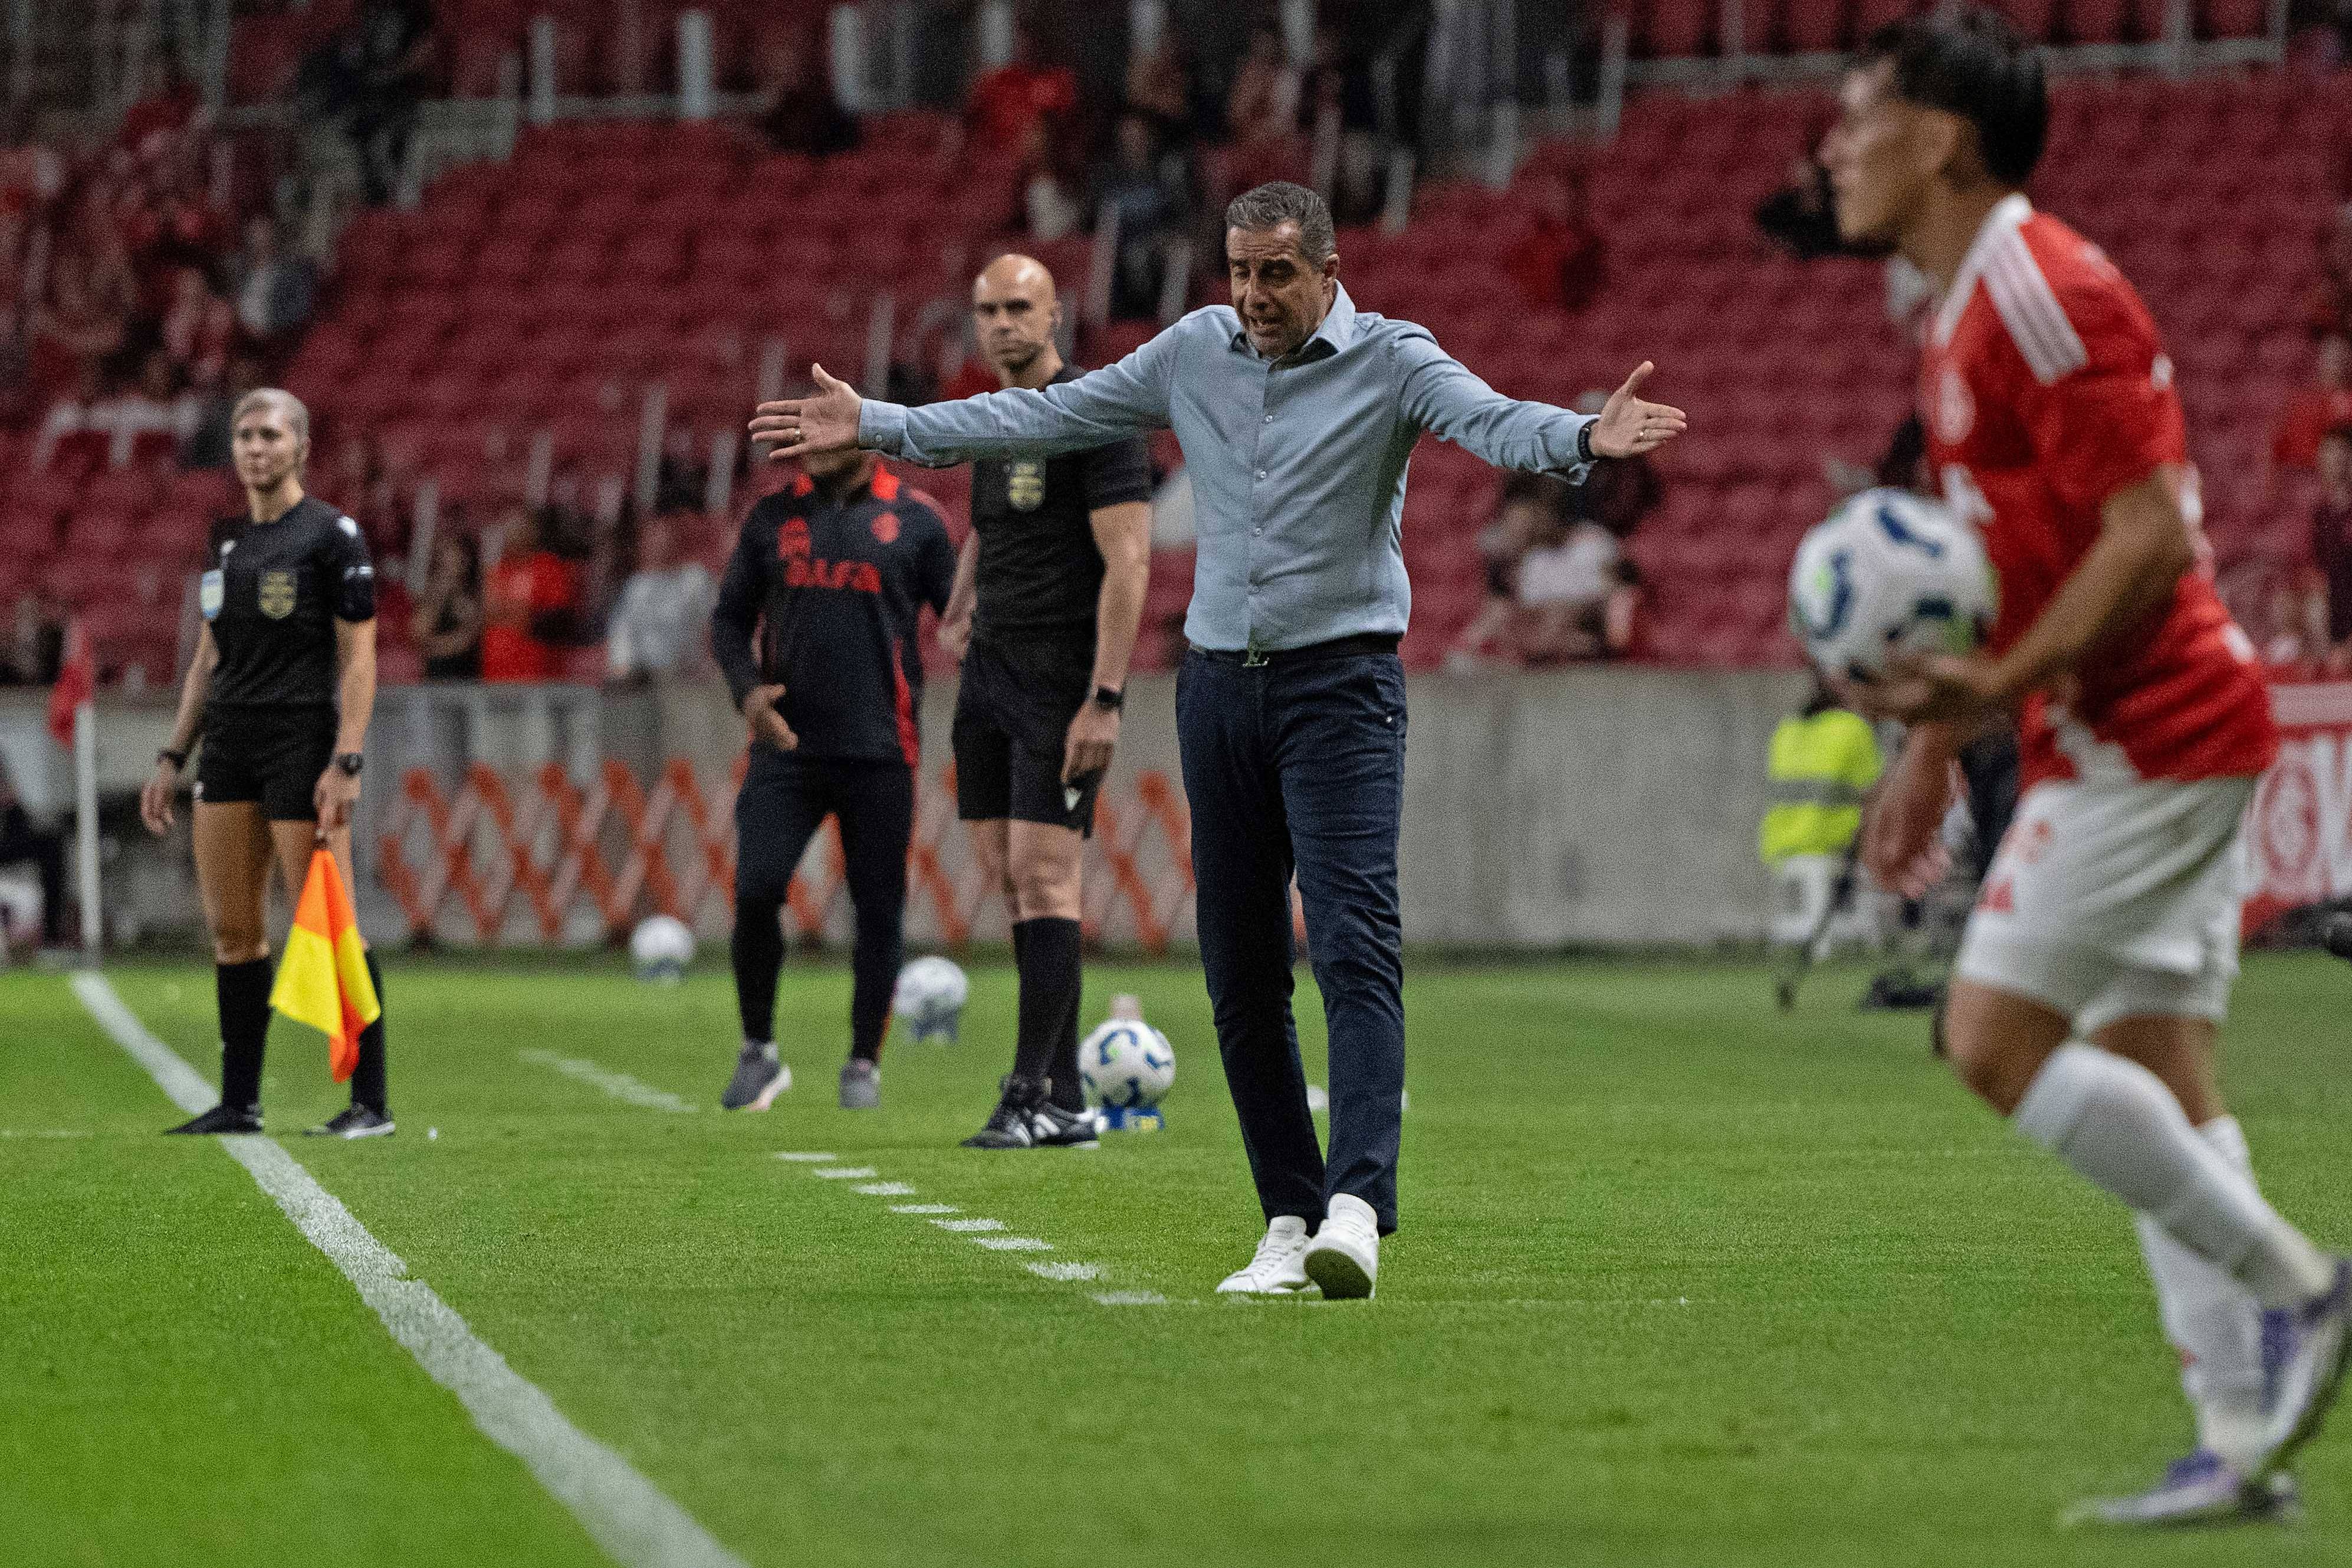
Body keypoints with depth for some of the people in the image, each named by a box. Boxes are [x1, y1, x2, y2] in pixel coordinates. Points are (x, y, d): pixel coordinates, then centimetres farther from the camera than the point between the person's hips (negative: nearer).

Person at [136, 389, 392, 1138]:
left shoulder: (332, 535, -5)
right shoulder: (228, 544, 16)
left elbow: (359, 659, -9)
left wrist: (346, 762, -17)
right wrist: (173, 758, 15)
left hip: (302, 739, -7)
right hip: (229, 741, 7)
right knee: (231, 928, 5)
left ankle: (371, 1104, -4)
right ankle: (239, 1103, 11)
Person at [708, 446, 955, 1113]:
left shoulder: (915, 518, 3)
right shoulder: (773, 518, 8)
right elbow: (730, 619, 13)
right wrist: (747, 689, -6)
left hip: (879, 753, -1)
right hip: (787, 746, 1)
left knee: (878, 908, 2)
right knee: (755, 890, -11)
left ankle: (864, 1064, 16)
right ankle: (759, 1052, 5)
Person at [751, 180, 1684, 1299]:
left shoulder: (1390, 362, -5)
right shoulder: (1193, 353, 10)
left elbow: (1491, 421, -23)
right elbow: (1049, 416, 16)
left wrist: (1587, 439, -44)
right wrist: (878, 426, 15)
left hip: (1341, 686, -5)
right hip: (1219, 688, 5)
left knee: (1354, 945, -17)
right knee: (1240, 973, 5)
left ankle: (1357, 1208, -27)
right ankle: (1290, 1219, 11)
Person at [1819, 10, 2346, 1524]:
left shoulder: (2046, 293, -16)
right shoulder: (1967, 317, 17)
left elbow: (2150, 534, -22)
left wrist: (2000, 689, -28)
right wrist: (1933, 744, 21)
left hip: (2146, 739, -10)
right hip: (2124, 740, 10)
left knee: (2000, 1041, -11)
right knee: (2150, 1079, 6)